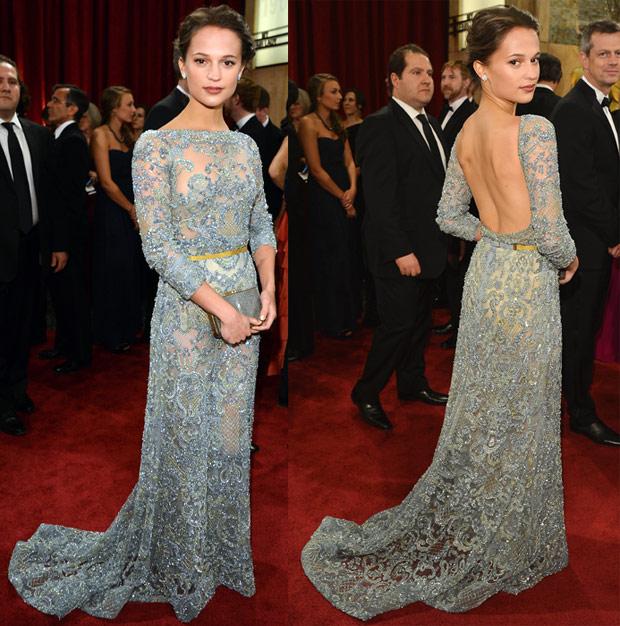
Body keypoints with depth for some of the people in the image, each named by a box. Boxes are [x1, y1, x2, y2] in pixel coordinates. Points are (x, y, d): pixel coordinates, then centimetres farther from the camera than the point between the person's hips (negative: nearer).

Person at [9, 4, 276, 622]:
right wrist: (221, 309, -18)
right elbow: (159, 246, -15)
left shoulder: (245, 145, 8)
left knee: (230, 434, 15)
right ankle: (180, 569, 29)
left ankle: (220, 554, 36)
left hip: (244, 305, 5)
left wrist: (267, 290, -2)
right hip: (187, 306, -5)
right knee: (186, 437, 6)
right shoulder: (156, 145, -10)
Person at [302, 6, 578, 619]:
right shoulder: (535, 131, -20)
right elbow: (551, 232, -21)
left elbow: (450, 217, 11)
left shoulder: (466, 132, 3)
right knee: (518, 419, 8)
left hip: (484, 272, 7)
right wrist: (569, 260, -1)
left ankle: (451, 532, 33)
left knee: (480, 410, 18)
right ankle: (498, 550, 26)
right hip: (525, 283, -7)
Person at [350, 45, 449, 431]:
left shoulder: (431, 124, 14)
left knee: (421, 321, 17)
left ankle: (413, 384, 34)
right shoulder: (380, 125, -13)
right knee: (397, 324, -1)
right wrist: (401, 251, -22)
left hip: (428, 246, 8)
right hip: (398, 250, -8)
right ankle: (367, 395, 15)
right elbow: (380, 197, -19)